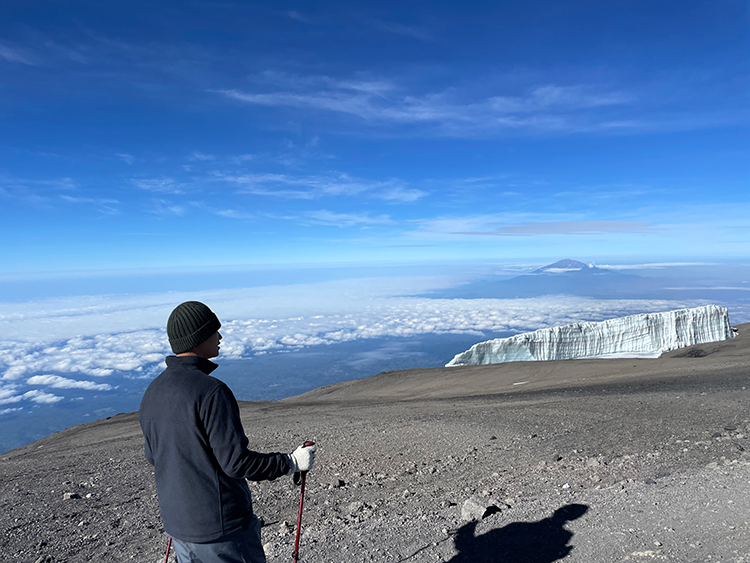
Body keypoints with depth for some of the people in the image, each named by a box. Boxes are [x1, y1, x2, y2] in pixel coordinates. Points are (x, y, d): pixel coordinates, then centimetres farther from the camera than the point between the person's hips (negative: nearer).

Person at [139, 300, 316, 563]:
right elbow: (236, 462, -24)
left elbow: (153, 455, 11)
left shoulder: (152, 393, 0)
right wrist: (291, 462, -13)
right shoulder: (210, 391, -25)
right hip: (221, 527, -7)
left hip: (177, 524, 7)